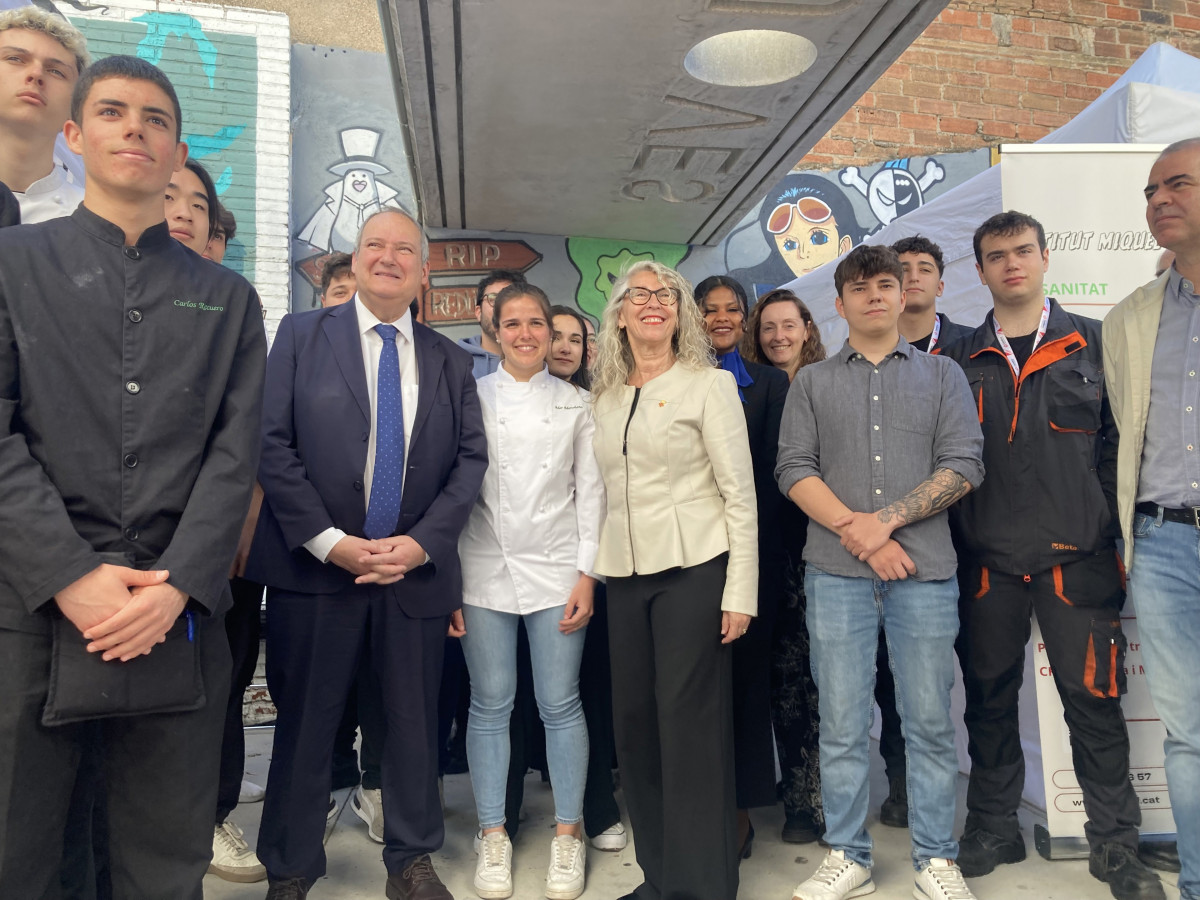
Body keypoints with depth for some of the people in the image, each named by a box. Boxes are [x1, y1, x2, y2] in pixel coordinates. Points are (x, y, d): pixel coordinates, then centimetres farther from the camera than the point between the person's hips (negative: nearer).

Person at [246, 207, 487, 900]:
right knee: (305, 724, 9)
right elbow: (272, 444, -4)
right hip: (316, 564, -2)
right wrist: (329, 541, -12)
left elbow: (471, 459, 5)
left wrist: (422, 542, -9)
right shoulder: (301, 335, 4)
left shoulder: (451, 362, 10)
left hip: (417, 569, 2)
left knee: (415, 722, 10)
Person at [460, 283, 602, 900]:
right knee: (491, 704, 6)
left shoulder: (574, 404, 7)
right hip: (484, 568, 0)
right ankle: (493, 836, 21)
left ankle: (568, 833, 20)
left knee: (560, 703, 3)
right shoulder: (471, 398, 5)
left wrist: (586, 575, -2)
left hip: (555, 566, 0)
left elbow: (589, 491, 6)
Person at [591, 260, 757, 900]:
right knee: (634, 721, 7)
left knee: (691, 725, -3)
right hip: (626, 575, 5)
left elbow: (741, 494, -5)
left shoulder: (709, 384, -1)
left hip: (693, 567, -5)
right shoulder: (604, 397, 14)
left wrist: (740, 594, -10)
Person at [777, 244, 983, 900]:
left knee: (929, 721, 5)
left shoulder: (942, 375, 12)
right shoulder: (811, 383, 12)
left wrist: (885, 519, -11)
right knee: (842, 723, 5)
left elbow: (963, 465, 0)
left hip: (925, 571, 0)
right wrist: (857, 532, -11)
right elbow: (795, 470, 1)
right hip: (835, 572, 0)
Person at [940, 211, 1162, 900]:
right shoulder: (960, 360, 9)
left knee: (1094, 699, 3)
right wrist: (953, 544, 3)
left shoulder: (1093, 344, 7)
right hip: (987, 560, 1)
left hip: (1076, 557, -1)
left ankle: (1115, 844, 20)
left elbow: (1119, 444, 5)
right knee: (990, 696, 9)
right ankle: (994, 828, 25)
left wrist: (1118, 535, -1)